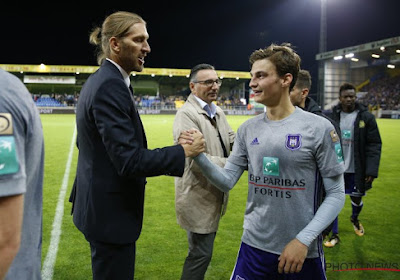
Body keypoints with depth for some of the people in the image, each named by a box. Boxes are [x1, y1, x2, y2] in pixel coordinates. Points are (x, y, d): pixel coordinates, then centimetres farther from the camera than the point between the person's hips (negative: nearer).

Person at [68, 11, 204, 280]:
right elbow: (130, 160, -27)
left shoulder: (98, 80, 9)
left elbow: (84, 142, 18)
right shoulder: (111, 86, -23)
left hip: (99, 204, 10)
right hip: (111, 211, -10)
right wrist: (182, 152, -18)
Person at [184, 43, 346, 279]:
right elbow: (227, 181, 1)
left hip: (304, 251, -3)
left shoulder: (318, 128, -11)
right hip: (254, 246, 4)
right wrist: (198, 155, -14)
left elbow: (336, 193, -8)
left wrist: (304, 239, -16)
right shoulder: (248, 129, 1)